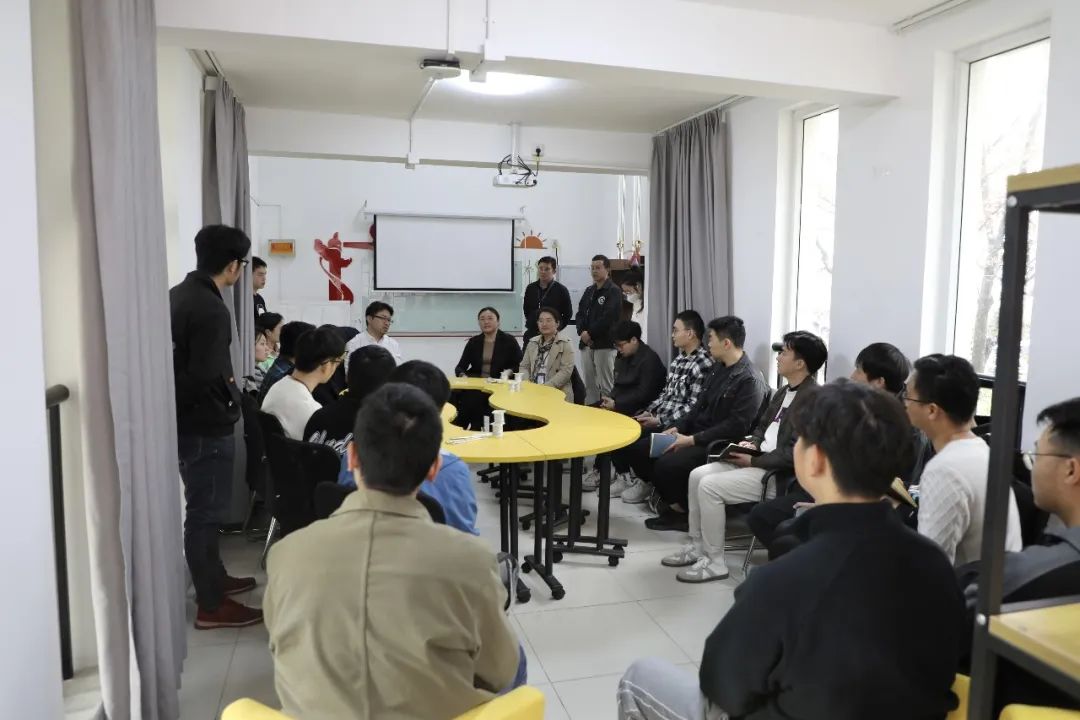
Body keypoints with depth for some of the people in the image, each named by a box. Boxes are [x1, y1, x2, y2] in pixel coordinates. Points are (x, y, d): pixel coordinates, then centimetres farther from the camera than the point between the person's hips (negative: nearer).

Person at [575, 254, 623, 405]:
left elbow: (608, 318, -15)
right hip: (586, 343, 7)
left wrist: (590, 333, -12)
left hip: (604, 344, -7)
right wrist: (582, 332, -4)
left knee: (606, 384, -6)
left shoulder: (614, 291, -5)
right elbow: (580, 313, 14)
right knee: (589, 383, 11)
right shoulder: (589, 291, 17)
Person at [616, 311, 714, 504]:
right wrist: (649, 412, 4)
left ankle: (649, 483, 5)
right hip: (658, 416, 9)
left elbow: (693, 407, -20)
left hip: (676, 425, -9)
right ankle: (626, 477, 15)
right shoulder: (678, 359, 13)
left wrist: (659, 421, -19)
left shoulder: (704, 364, -16)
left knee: (640, 447, -25)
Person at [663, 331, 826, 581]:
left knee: (709, 486, -20)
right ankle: (697, 546, 10)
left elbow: (794, 454, -24)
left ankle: (715, 563, -8)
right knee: (697, 475, 0)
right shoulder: (784, 392, 13)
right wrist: (752, 443, 3)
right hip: (758, 460, 10)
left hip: (779, 474, -10)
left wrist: (753, 460, -17)